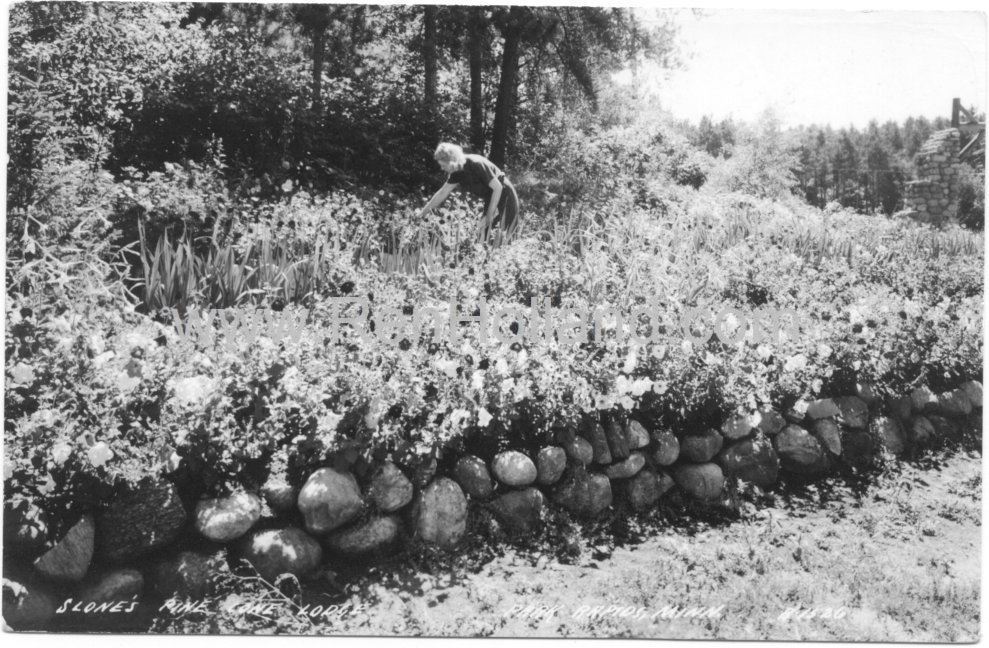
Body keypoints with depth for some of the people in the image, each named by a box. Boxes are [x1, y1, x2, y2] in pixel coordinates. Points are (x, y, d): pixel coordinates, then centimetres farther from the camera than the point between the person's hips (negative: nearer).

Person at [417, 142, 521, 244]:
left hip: (505, 197, -8)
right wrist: (421, 215, 12)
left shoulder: (476, 164, -25)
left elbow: (498, 188, -24)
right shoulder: (457, 172, -1)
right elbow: (442, 193, 10)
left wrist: (489, 217, -23)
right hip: (491, 200, 8)